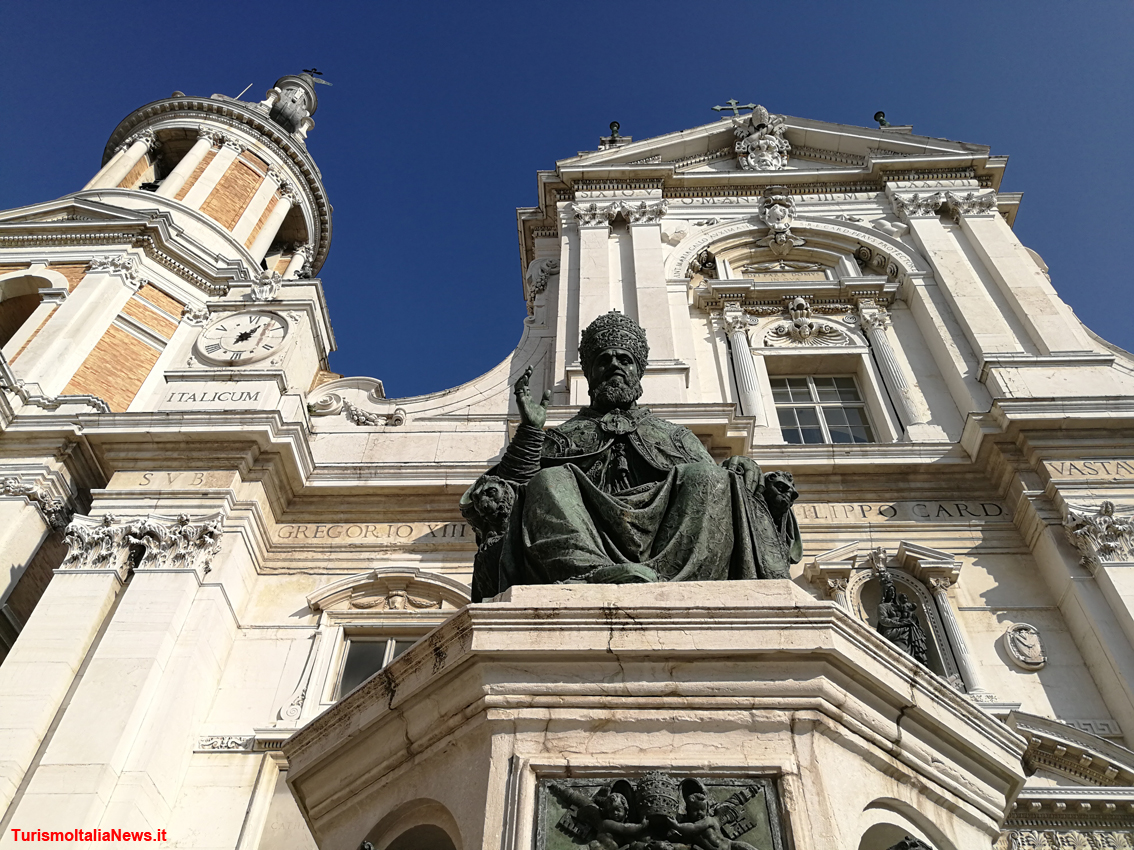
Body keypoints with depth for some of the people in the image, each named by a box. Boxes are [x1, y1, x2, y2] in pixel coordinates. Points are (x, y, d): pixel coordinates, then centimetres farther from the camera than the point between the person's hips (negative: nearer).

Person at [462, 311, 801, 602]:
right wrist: (530, 432, 0)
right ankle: (597, 575, -51)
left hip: (664, 540, 1)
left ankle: (662, 580, -43)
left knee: (703, 477, -22)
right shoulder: (562, 438, 28)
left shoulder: (674, 436, 33)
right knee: (548, 481, -25)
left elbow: (712, 493, 21)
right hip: (582, 552, 0)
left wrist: (765, 494, 1)